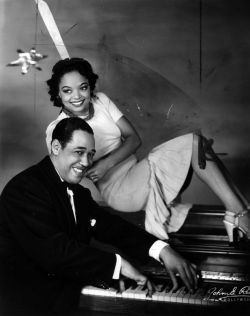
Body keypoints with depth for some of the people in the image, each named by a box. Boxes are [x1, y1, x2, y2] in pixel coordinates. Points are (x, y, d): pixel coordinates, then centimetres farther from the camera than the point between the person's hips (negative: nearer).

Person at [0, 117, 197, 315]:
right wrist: (118, 264, -23)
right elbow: (53, 250, -25)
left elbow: (111, 227, 4)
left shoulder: (78, 193, 12)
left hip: (70, 288, 8)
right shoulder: (25, 188, -15)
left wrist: (162, 250, -11)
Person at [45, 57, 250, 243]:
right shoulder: (56, 132, -9)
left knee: (195, 142, -16)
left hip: (135, 174, 6)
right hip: (117, 190, -6)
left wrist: (107, 163, -16)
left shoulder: (101, 101, 3)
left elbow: (134, 138, -2)